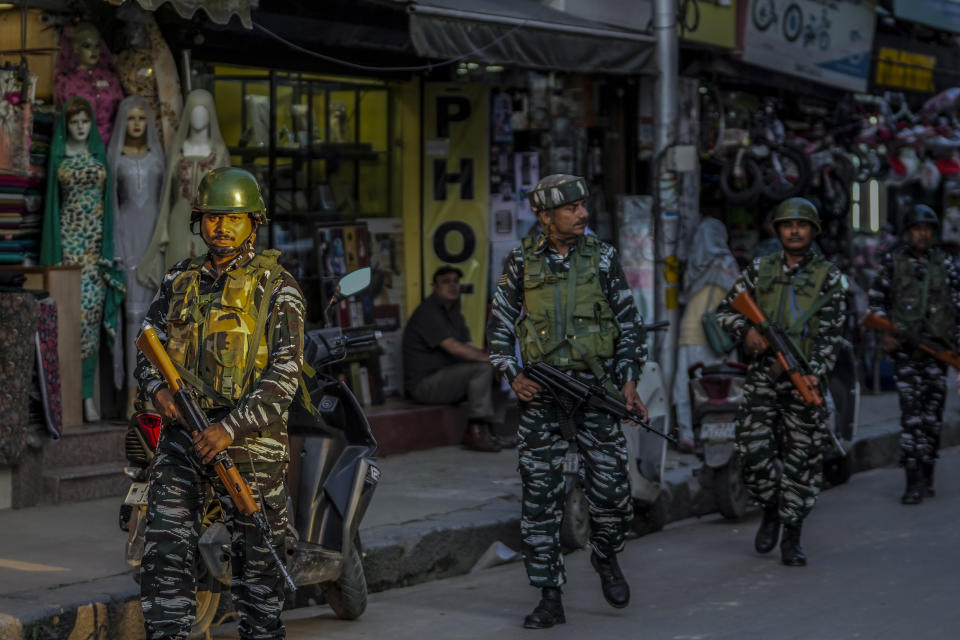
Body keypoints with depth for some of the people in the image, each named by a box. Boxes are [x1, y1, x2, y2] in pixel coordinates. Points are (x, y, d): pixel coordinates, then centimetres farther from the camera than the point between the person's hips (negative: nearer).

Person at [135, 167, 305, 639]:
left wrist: (230, 429, -18)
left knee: (257, 556, 3)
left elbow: (285, 372, -9)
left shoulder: (276, 287, -1)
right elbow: (148, 346, 17)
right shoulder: (179, 281, 13)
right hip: (183, 429, 4)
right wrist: (158, 389, -6)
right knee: (165, 549, -5)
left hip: (250, 437, -3)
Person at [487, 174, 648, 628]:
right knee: (540, 493, -2)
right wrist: (512, 375, -4)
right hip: (540, 388, 0)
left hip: (595, 384, 0)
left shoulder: (602, 257, 3)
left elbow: (629, 322, 7)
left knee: (610, 486, -1)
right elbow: (500, 324, 8)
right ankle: (549, 598, 4)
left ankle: (606, 557, 30)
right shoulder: (522, 262, 3)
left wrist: (629, 379, -1)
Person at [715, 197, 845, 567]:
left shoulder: (828, 278, 3)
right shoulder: (760, 270, 10)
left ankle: (792, 536, 9)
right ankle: (771, 511, 20)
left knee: (801, 459, -1)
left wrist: (815, 373, -19)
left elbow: (830, 334, -4)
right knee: (754, 452, -7)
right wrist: (746, 330, -8)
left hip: (805, 380, -2)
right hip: (763, 376, 2)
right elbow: (726, 310, 13)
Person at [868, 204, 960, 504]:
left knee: (933, 413, 4)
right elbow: (876, 299, 8)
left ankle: (926, 475, 14)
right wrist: (884, 332, -4)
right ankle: (914, 481, -11)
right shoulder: (892, 262, 6)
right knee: (911, 413, -10)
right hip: (904, 347, -2)